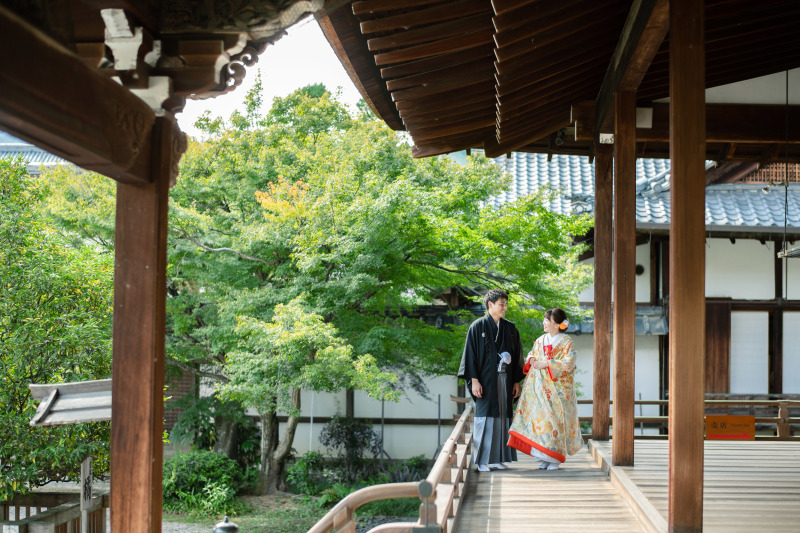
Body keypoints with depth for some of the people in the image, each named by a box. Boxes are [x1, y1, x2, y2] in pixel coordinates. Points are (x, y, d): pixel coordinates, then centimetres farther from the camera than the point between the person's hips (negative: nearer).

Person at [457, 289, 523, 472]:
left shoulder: (510, 329, 10)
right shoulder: (478, 327, -3)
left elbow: (516, 356, 13)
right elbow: (471, 354, -5)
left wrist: (516, 381, 8)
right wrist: (474, 380, -12)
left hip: (504, 379, 4)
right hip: (486, 380, -4)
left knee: (502, 416, 4)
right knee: (485, 416, -5)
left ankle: (498, 458, 11)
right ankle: (483, 460, -1)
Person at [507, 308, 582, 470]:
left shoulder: (567, 342, -2)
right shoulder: (540, 340, 15)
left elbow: (568, 363, -11)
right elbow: (530, 355, 20)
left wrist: (546, 364, -16)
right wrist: (532, 360, -4)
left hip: (557, 387, -5)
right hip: (539, 387, 5)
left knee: (555, 418, -8)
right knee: (539, 417, -1)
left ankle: (555, 458, -1)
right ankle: (544, 458, 5)